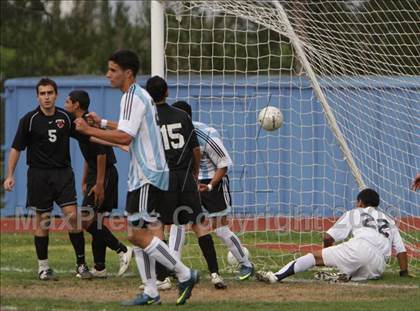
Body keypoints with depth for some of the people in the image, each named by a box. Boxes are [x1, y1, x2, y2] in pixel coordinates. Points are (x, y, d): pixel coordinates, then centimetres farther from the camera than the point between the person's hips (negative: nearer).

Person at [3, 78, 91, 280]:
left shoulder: (66, 118, 4)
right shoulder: (29, 120, -3)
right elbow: (16, 148, 1)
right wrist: (10, 175, -6)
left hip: (63, 172, 2)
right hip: (39, 174, -1)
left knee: (72, 215, -10)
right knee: (42, 221, 3)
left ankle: (81, 264, -3)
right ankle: (43, 267, 12)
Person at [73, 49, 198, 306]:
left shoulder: (133, 98, -15)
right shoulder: (140, 95, 17)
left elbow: (125, 137, -24)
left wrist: (89, 130, -18)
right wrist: (103, 123, 29)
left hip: (148, 176, -10)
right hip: (143, 175, 10)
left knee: (139, 234, -11)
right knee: (137, 234, 9)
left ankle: (185, 275, -6)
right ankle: (151, 294, 10)